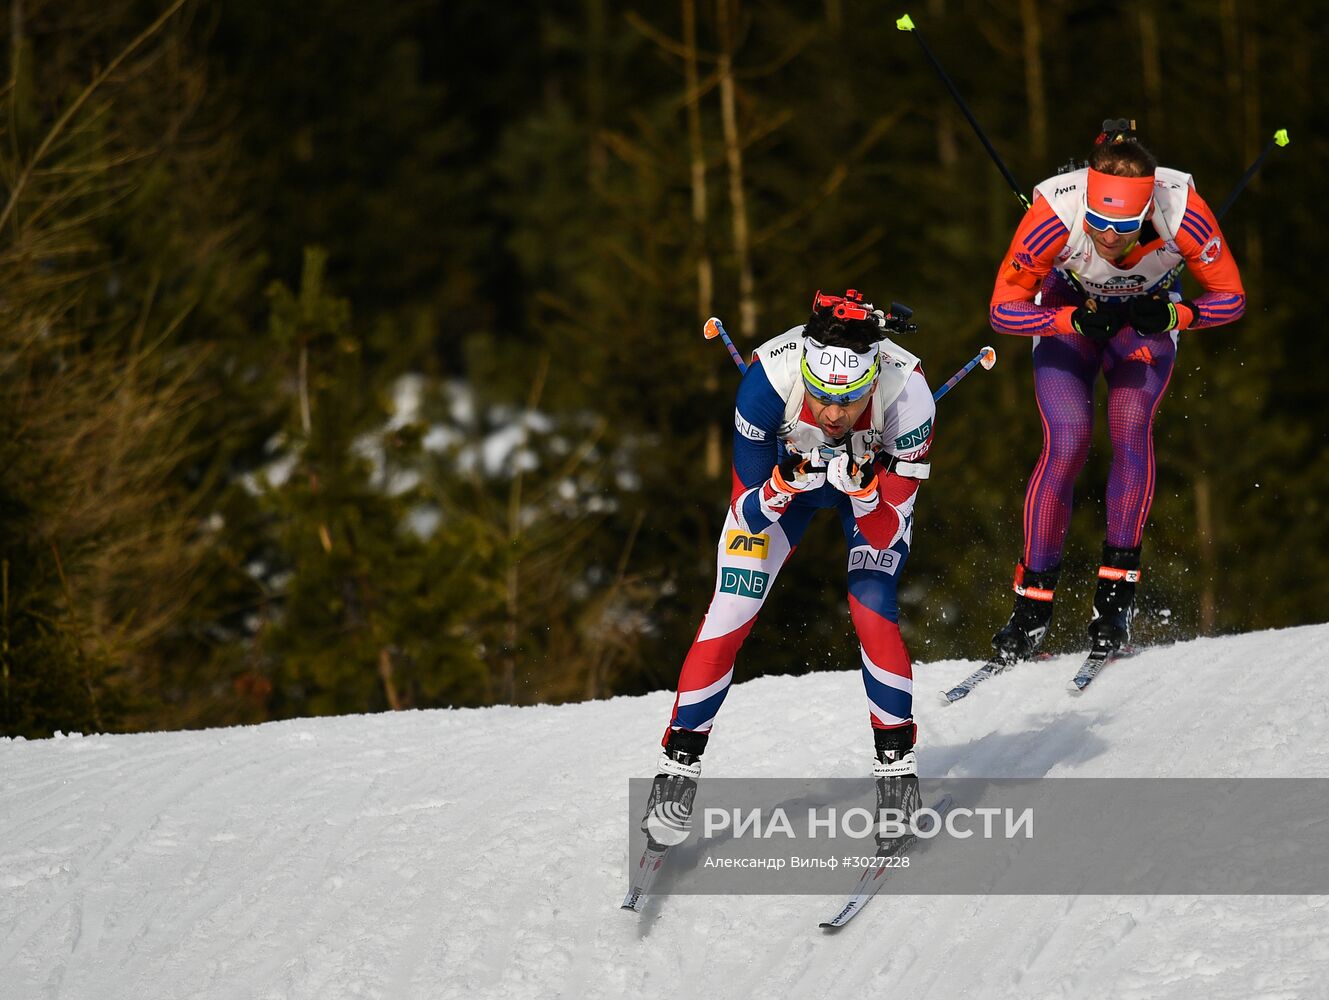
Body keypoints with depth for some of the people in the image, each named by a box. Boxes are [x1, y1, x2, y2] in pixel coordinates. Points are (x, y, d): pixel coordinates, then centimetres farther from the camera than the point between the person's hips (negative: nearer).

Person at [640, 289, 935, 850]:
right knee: (728, 617, -10)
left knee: (872, 611, -20)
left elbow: (887, 535, -29)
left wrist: (865, 490, -49)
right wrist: (785, 484, -47)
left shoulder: (906, 392, -38)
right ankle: (678, 766, 4)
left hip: (876, 476, -1)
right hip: (783, 472, 1)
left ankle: (897, 764, -1)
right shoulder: (769, 377, -38)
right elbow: (750, 514, -27)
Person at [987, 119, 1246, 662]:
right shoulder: (1055, 214, -37)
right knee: (1066, 445, -16)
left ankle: (1116, 593, -14)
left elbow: (1230, 298, -21)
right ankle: (1033, 600, -5)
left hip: (1146, 320, 1)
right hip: (1066, 314, -1)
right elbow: (1003, 310, -26)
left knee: (1131, 428, -22)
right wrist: (1075, 320, -41)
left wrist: (1174, 315, -40)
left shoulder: (1183, 213, -35)